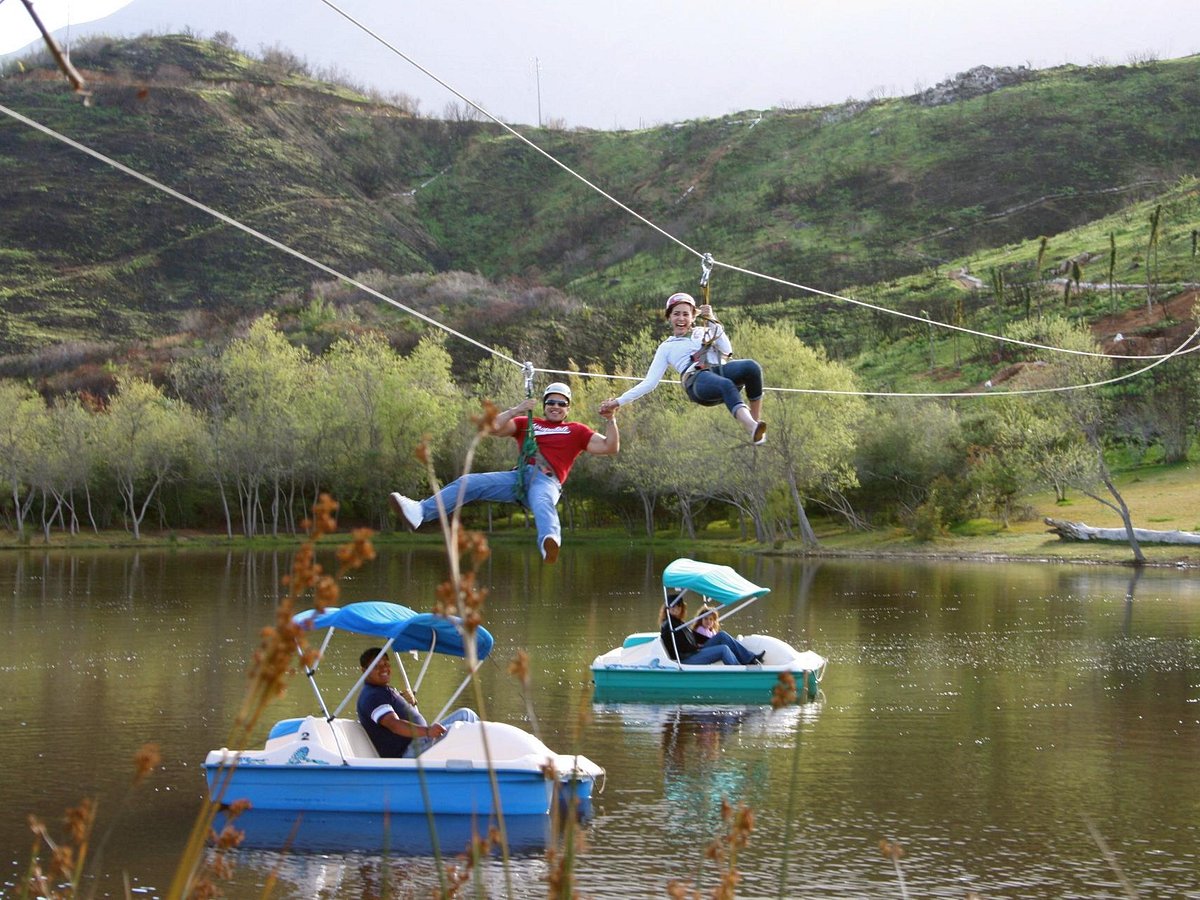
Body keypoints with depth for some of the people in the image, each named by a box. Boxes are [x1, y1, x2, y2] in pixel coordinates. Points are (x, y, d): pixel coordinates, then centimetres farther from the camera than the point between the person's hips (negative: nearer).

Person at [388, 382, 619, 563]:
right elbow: (494, 427, 17)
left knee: (542, 503, -41)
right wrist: (516, 411, 6)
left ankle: (550, 543, -75)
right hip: (519, 476, 4)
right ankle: (420, 512, -25)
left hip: (547, 481, -4)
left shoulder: (576, 431, 21)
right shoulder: (526, 423, 28)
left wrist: (611, 420, 1)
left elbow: (610, 448, 15)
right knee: (469, 483, -13)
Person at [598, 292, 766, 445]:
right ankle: (753, 429, -63)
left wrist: (712, 321, 9)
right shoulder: (667, 348, 27)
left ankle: (756, 419, -29)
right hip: (698, 380, -3)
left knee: (751, 366, -34)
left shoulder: (705, 332, 32)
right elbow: (650, 382, 22)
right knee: (727, 385, -40)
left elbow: (726, 350, 12)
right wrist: (618, 402, 14)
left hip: (721, 369, 3)